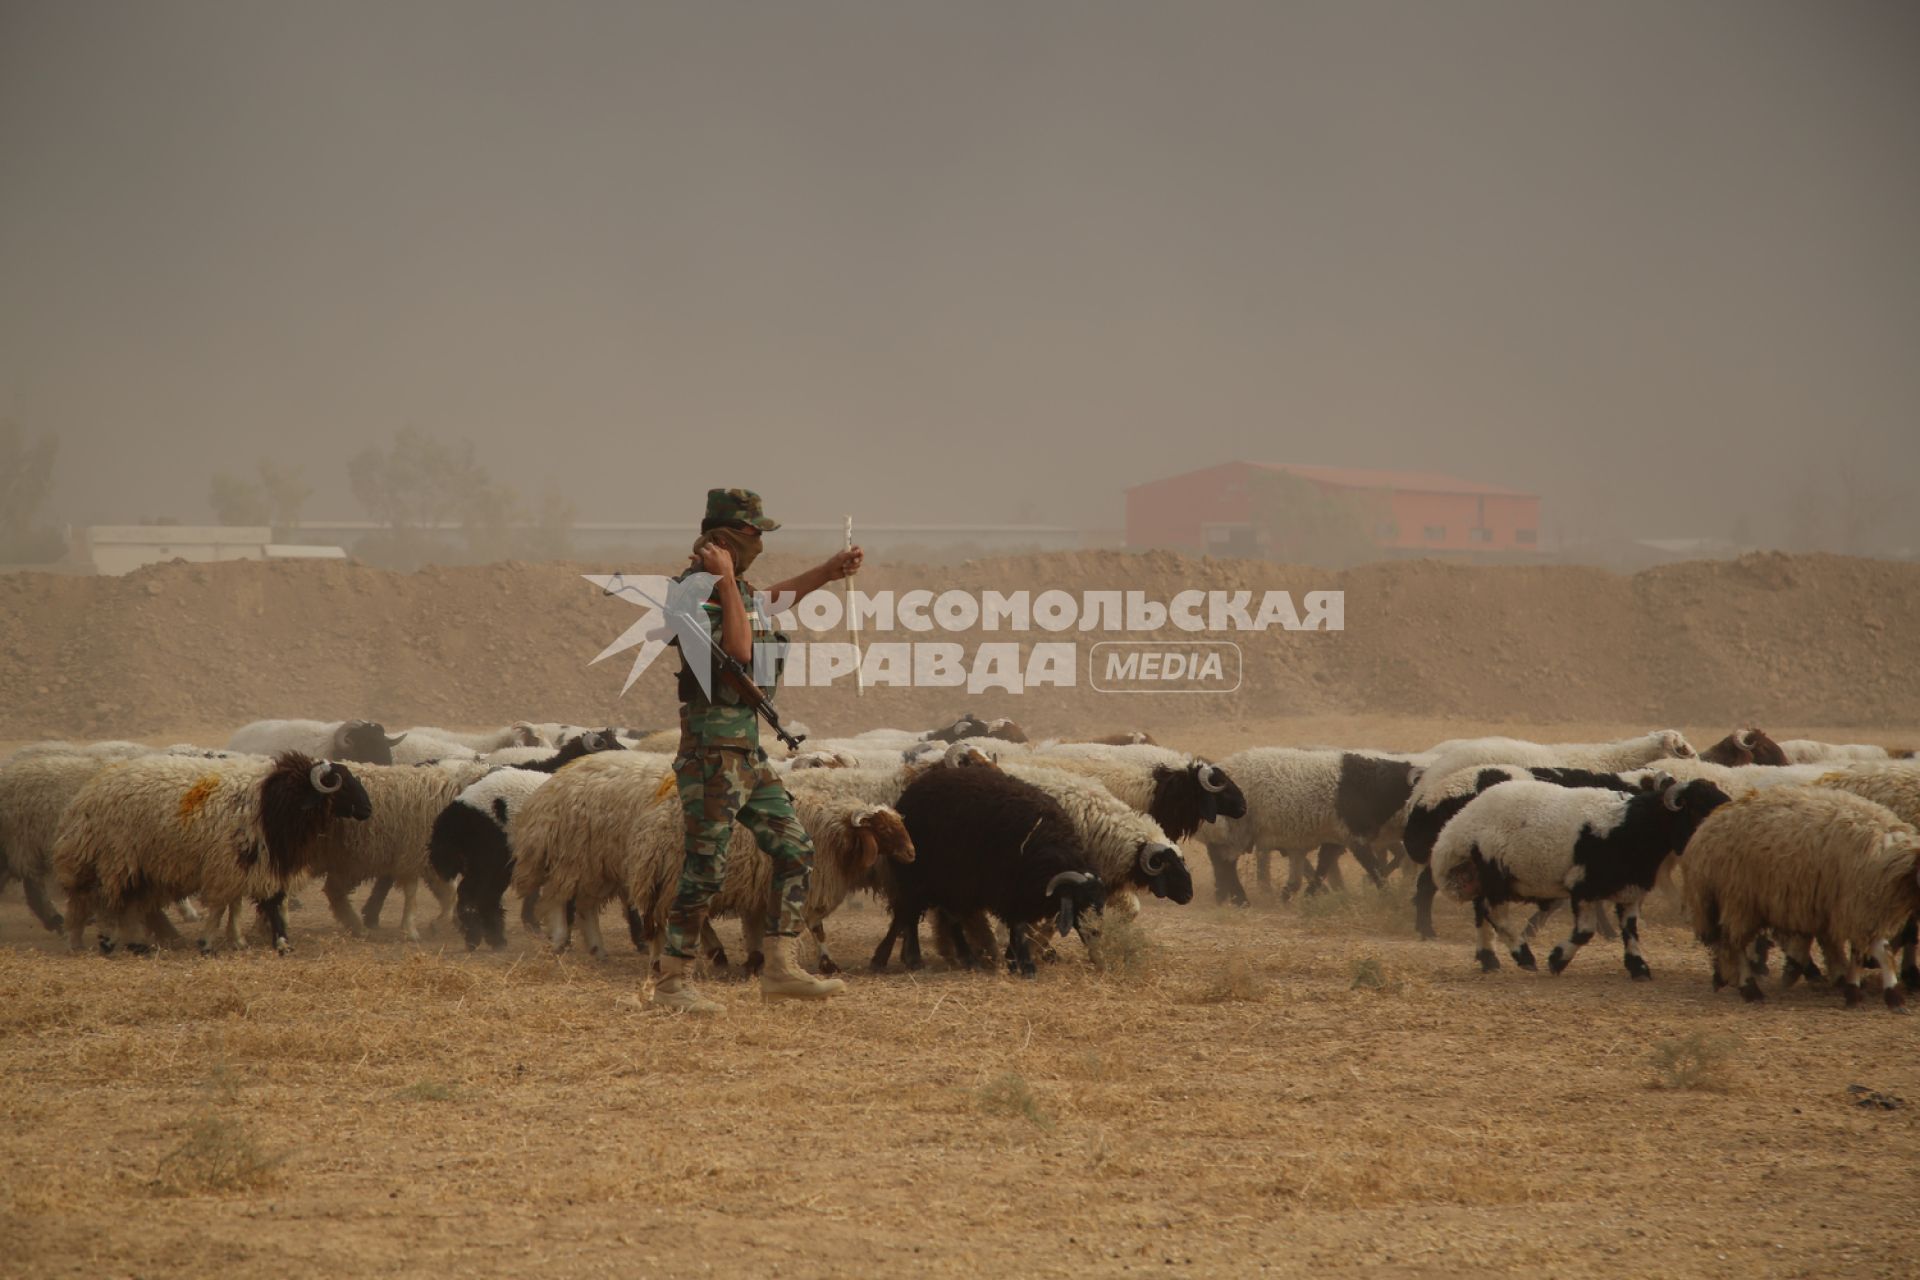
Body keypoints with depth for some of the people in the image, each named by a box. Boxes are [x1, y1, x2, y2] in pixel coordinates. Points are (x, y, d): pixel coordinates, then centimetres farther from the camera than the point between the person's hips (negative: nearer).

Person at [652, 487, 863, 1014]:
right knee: (706, 869, -7)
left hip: (748, 748, 9)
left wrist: (830, 570, 32)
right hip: (713, 747, -9)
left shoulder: (736, 588, 15)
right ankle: (671, 983, 0)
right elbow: (738, 648, -23)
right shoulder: (695, 590, -12)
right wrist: (725, 579, -22)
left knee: (795, 852, 7)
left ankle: (780, 970, 9)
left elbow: (778, 597, 38)